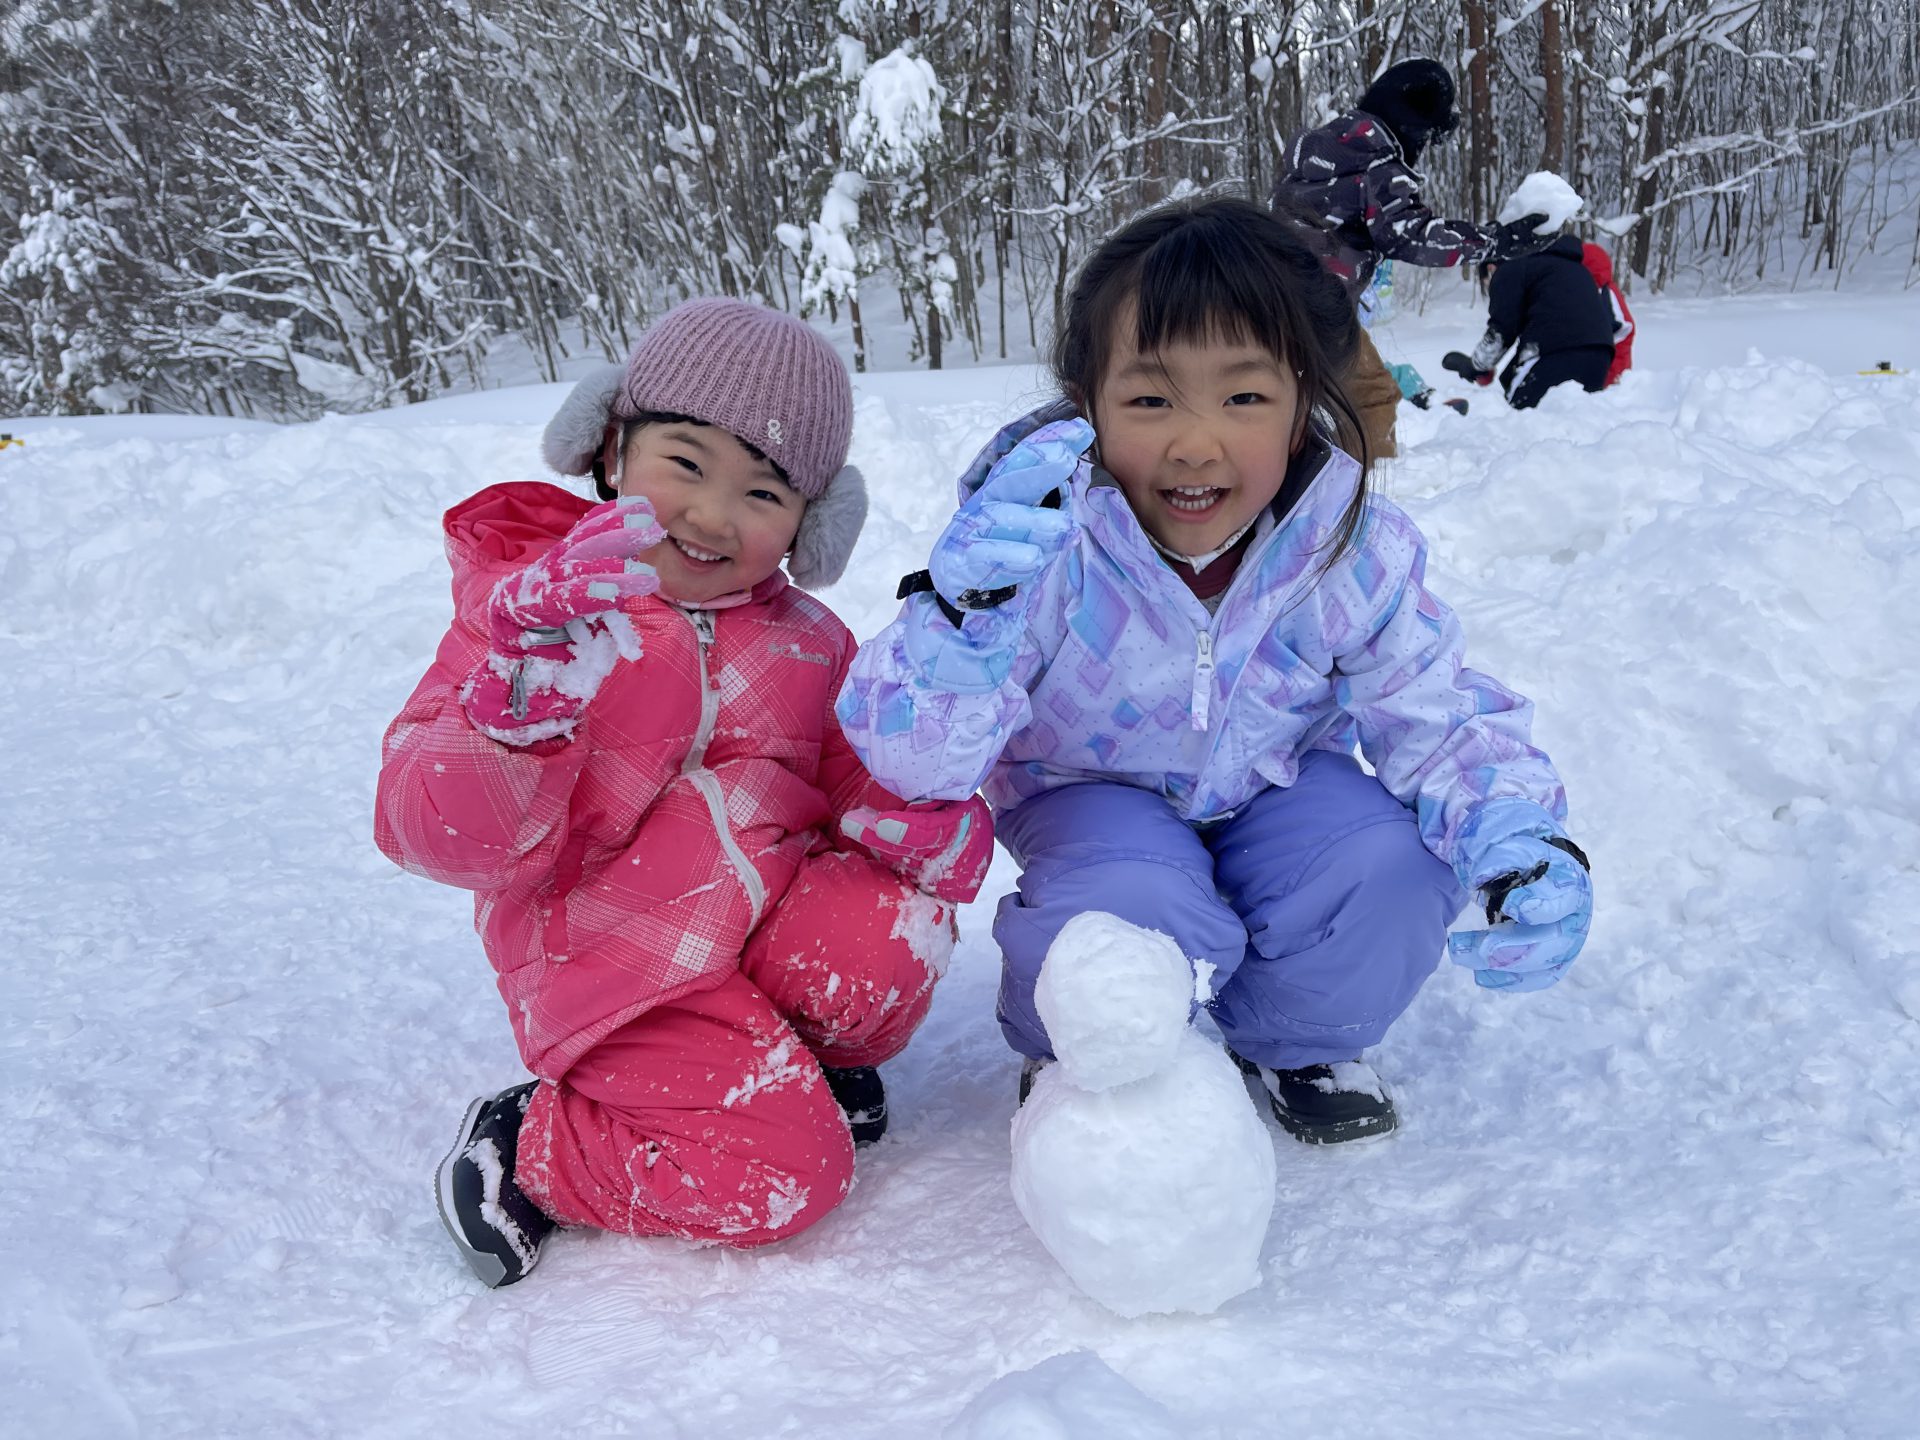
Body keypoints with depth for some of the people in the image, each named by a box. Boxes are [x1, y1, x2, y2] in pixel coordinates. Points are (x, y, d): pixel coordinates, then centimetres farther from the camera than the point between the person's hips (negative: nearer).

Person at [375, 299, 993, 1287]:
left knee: (892, 931, -26)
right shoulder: (524, 609, -8)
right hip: (621, 967, -5)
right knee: (782, 1174, -18)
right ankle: (527, 1153, 4)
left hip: (770, 922, 5)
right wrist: (526, 698, -33)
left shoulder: (804, 643, 7)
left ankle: (810, 1055, 7)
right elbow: (439, 837, -14)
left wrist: (933, 816, -16)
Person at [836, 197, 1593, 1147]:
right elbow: (915, 756, -33)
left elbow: (1440, 713, -10)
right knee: (1136, 917, -34)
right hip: (1096, 795, -3)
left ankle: (1292, 1039, 8)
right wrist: (964, 616, -55)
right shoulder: (1039, 548, -29)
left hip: (1273, 787, 3)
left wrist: (1524, 841, -31)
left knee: (1394, 871, -26)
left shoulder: (1355, 551, -20)